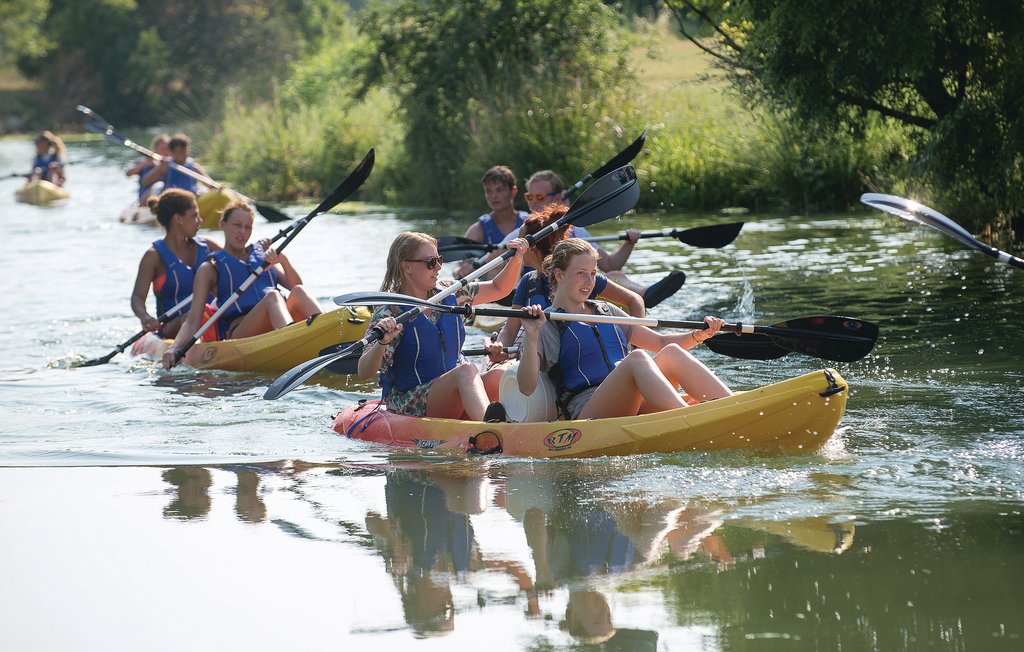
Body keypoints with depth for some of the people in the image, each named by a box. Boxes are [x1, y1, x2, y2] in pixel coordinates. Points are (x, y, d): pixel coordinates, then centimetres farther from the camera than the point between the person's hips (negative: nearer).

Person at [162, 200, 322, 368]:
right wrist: (174, 348, -11)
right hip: (239, 332, -4)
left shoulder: (263, 256, 27)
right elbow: (193, 320, 7)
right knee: (272, 296, -33)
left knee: (299, 292, -26)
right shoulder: (210, 269, 15)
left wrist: (283, 261, -6)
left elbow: (295, 285, 13)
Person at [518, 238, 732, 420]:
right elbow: (526, 389, -8)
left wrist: (699, 335, 11)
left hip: (635, 407, 6)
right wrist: (531, 337, -21)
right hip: (587, 415, -6)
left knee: (671, 353, -19)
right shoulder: (545, 326, 6)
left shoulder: (606, 313, 26)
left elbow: (661, 342, 28)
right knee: (636, 358, -31)